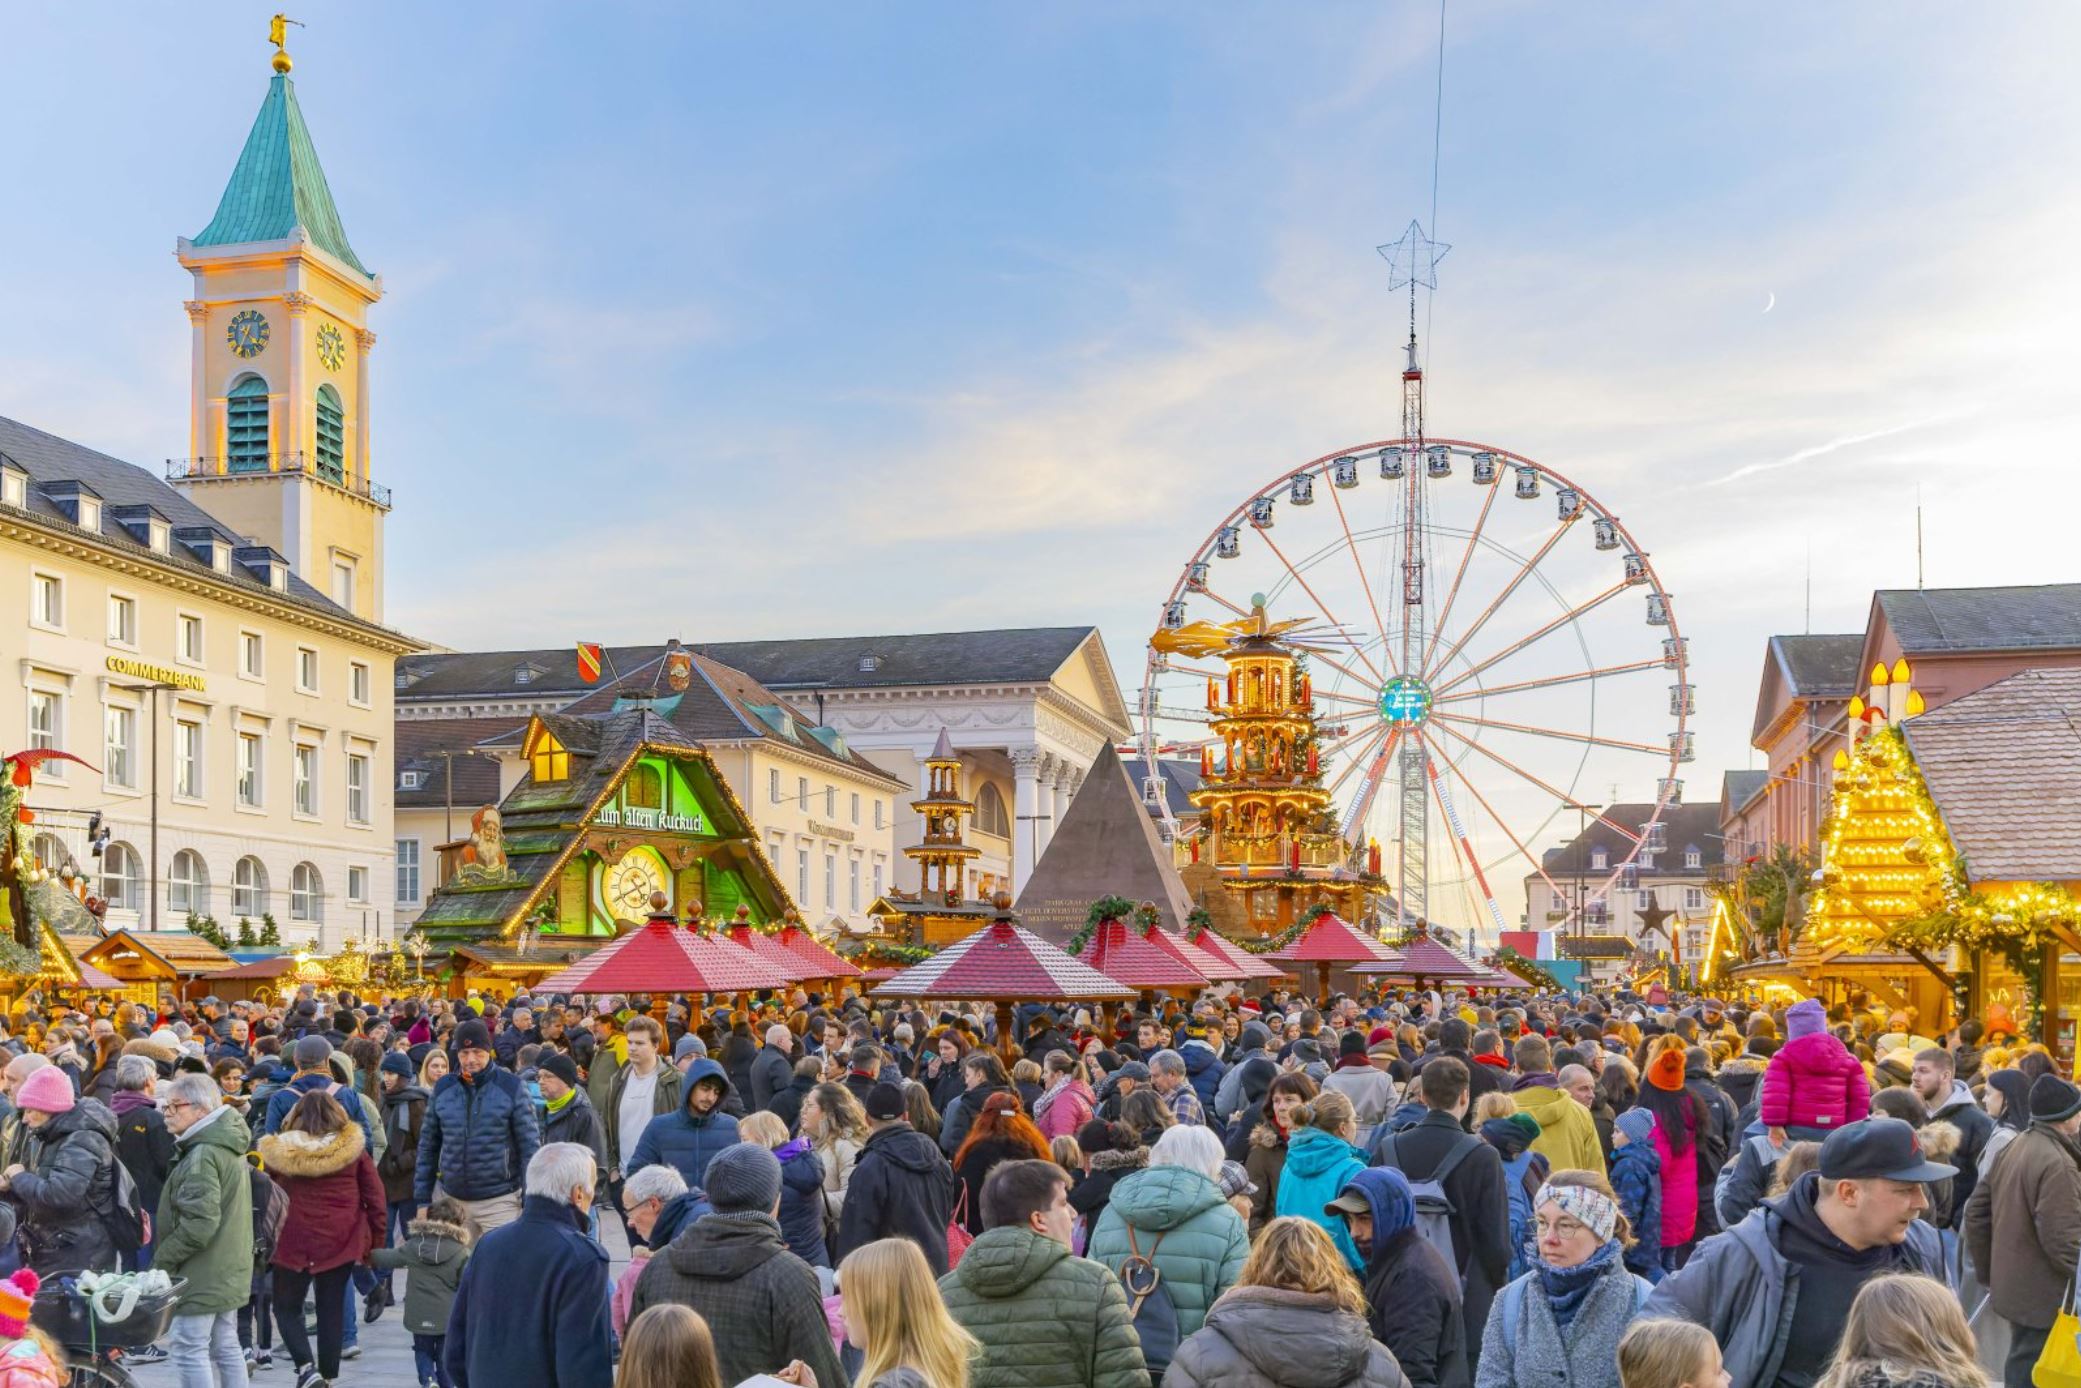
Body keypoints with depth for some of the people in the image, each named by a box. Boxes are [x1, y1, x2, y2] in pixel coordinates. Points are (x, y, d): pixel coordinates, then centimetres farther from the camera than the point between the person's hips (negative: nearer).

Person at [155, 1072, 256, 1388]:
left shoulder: (203, 1155, -19)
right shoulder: (228, 1147, 12)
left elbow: (199, 1224, -25)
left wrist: (162, 1259, -13)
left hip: (201, 1275, -10)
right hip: (227, 1271, 10)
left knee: (187, 1348, -4)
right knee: (225, 1346, 13)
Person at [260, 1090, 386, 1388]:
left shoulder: (278, 1151, -2)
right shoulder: (353, 1147, -1)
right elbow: (375, 1195, 0)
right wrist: (375, 1241, 8)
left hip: (294, 1241, -1)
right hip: (341, 1240, 1)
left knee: (287, 1308, 13)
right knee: (332, 1310, 11)